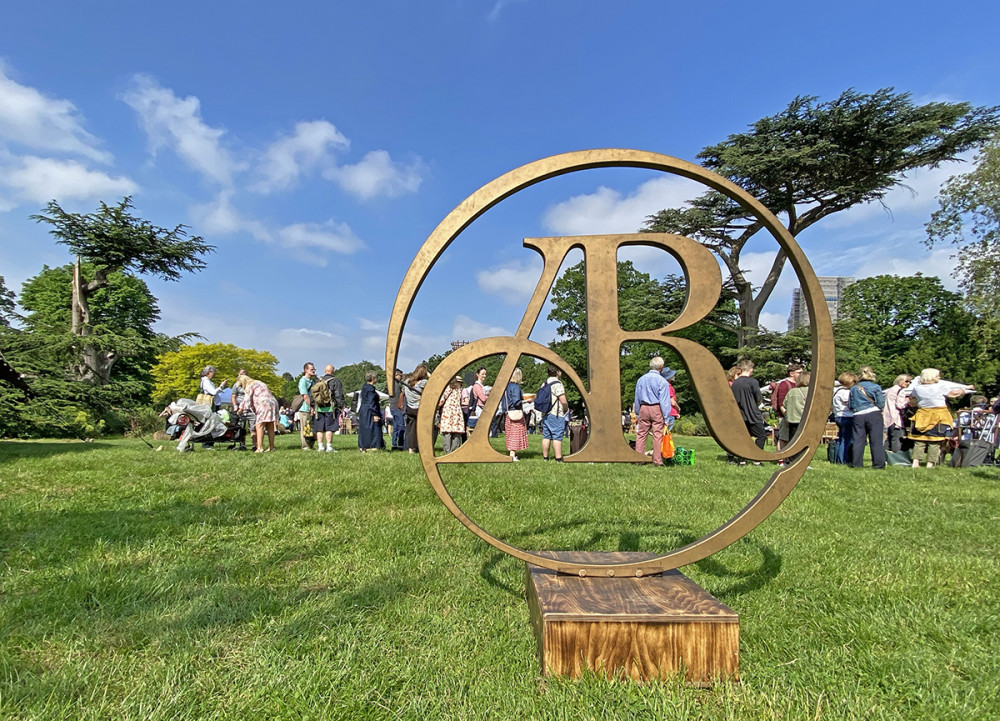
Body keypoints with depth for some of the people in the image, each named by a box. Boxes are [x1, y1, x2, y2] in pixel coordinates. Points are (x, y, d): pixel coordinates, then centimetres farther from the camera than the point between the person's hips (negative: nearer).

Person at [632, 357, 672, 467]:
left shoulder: (641, 379, 8)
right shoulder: (662, 381, -7)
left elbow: (637, 398, 14)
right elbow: (664, 401, -7)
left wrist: (637, 413, 22)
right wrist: (666, 417, -4)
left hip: (643, 408, 4)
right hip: (657, 409, -4)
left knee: (641, 434, 7)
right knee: (658, 435, 0)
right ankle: (657, 461, 3)